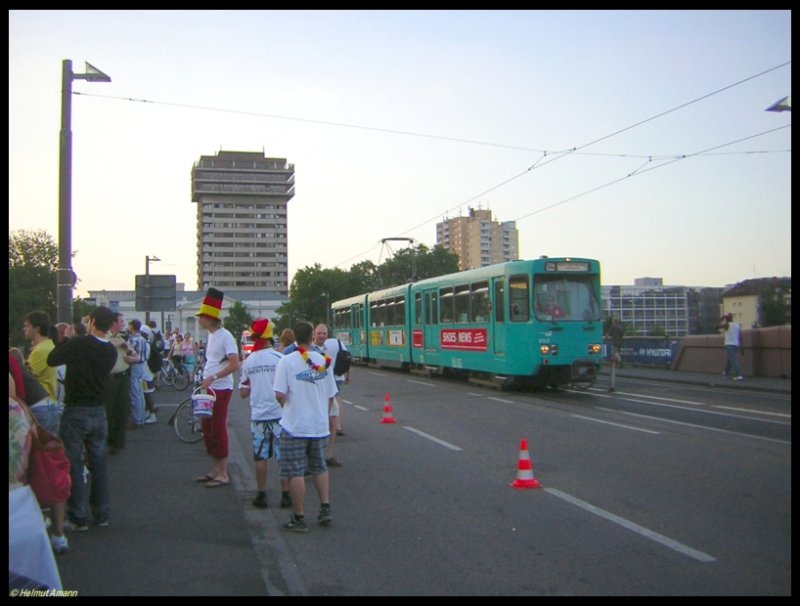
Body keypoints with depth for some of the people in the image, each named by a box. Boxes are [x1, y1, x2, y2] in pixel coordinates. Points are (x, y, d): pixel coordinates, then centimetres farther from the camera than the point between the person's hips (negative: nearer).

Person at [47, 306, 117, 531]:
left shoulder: (79, 344, -17)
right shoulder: (111, 351, 1)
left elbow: (52, 360, -8)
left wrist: (67, 339, 5)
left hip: (75, 411, -5)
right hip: (99, 412, 5)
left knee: (73, 464, 4)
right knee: (98, 463, 13)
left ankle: (78, 517, 6)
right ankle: (102, 513, 20)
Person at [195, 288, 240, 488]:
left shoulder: (225, 336, -15)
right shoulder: (211, 335, 13)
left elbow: (235, 365, -21)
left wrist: (212, 377, -25)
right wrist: (205, 380, 13)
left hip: (221, 389, -9)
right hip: (209, 388, 9)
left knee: (218, 429, -5)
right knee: (207, 428, 13)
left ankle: (223, 474, 3)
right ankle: (216, 469, 24)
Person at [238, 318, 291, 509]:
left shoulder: (248, 361, 0)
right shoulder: (280, 359, -10)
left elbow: (243, 393, 6)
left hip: (258, 415, 2)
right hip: (279, 413, -2)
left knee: (260, 457, 11)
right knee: (283, 456, 6)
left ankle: (261, 495, 16)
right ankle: (286, 495, 10)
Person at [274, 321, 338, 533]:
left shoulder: (287, 362, -11)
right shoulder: (323, 361, 2)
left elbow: (279, 395, -18)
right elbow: (331, 396, 7)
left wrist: (288, 406, 3)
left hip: (295, 426, -4)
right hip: (320, 426, 5)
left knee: (296, 473, 3)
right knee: (320, 468, 21)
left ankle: (299, 518, 8)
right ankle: (325, 509, 18)